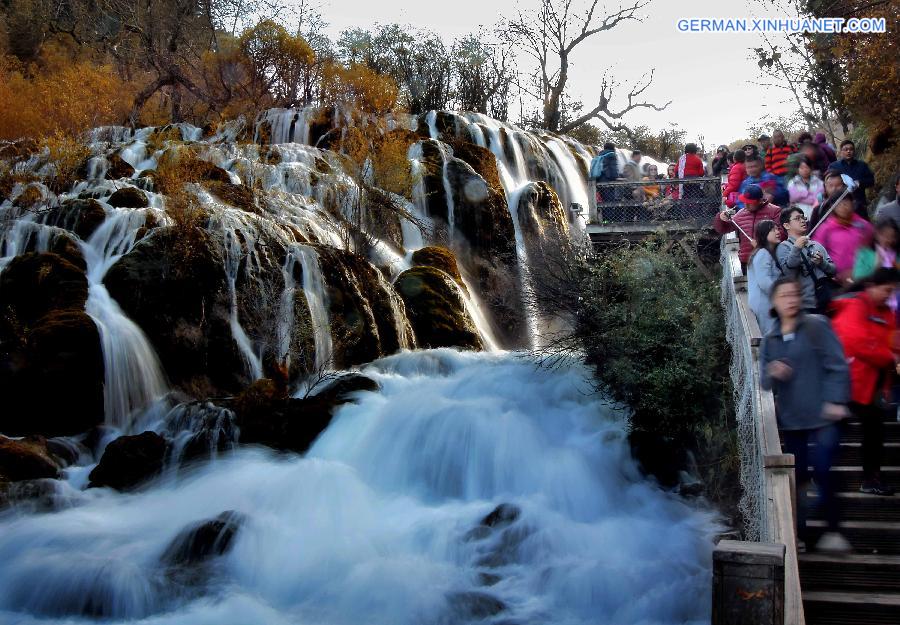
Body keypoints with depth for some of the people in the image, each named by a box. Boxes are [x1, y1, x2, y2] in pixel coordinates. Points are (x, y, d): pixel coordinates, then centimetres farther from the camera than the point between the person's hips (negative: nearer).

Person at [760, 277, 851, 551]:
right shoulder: (770, 340, 11)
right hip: (791, 419, 4)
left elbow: (837, 366, -6)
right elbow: (765, 382, 12)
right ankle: (799, 533, 17)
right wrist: (772, 374, -10)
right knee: (796, 477, 6)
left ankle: (833, 529, 10)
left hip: (823, 416, -4)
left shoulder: (817, 326, -2)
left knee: (822, 472, -9)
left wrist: (836, 401, -15)